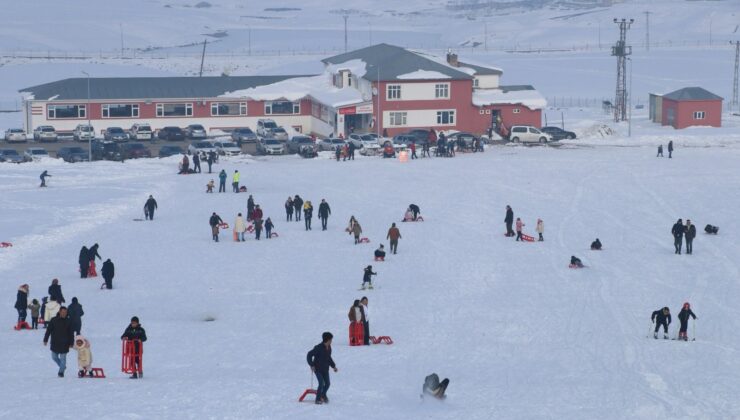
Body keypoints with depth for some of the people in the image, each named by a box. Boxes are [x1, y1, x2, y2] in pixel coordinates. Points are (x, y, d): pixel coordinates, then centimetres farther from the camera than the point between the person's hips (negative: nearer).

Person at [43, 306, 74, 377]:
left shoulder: (68, 321, 0)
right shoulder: (54, 320, -2)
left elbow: (71, 333, 4)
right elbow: (48, 330, 2)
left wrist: (71, 343, 2)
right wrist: (45, 339, -1)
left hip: (64, 344, -1)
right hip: (55, 344, 1)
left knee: (63, 358, 0)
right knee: (54, 357, 9)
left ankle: (61, 371, 9)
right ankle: (62, 367, 30)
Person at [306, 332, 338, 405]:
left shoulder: (329, 348, 3)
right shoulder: (318, 348, -20)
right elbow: (309, 355, -16)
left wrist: (333, 366, 15)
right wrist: (312, 365, -20)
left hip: (325, 369, 7)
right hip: (318, 369, -7)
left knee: (327, 383, 7)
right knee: (321, 383, -15)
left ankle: (323, 395, 36)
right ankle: (318, 399, -2)